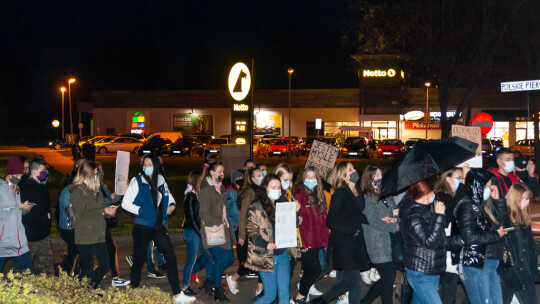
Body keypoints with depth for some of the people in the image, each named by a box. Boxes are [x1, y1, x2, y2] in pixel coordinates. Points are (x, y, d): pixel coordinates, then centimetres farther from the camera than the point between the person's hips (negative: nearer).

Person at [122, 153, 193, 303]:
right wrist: (141, 211, -15)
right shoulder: (137, 181, -5)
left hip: (159, 227, 4)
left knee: (171, 257, 0)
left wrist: (172, 205, 3)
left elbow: (169, 197, 24)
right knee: (138, 261, 5)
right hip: (142, 227, -4)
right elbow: (125, 203, -7)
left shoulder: (161, 181, 8)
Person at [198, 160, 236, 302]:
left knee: (229, 258, 8)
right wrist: (217, 223, -17)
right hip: (212, 231, -8)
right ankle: (218, 293, 7)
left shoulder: (221, 187, 15)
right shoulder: (205, 190, -11)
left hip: (224, 229, 8)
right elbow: (203, 213, -15)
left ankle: (211, 280, 29)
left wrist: (227, 225, 14)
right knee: (219, 260, -6)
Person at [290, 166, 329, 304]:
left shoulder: (319, 194, 14)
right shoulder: (298, 193, -9)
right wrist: (301, 241, -19)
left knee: (309, 269, 11)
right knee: (315, 269, -10)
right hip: (305, 240, -7)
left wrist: (325, 238, 12)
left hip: (317, 240, 7)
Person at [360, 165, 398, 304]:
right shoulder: (366, 198, -9)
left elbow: (397, 213, 11)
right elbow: (374, 222, -16)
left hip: (390, 242, 7)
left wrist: (394, 219, -12)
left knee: (388, 278, 12)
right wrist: (395, 226, -11)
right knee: (389, 278, -1)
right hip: (378, 244, -7)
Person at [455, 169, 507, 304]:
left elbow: (502, 222, 17)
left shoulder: (484, 204, 12)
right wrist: (496, 235, -10)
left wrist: (497, 200, 7)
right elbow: (469, 237, -22)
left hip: (491, 264, 9)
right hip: (474, 266, -9)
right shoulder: (466, 206, -13)